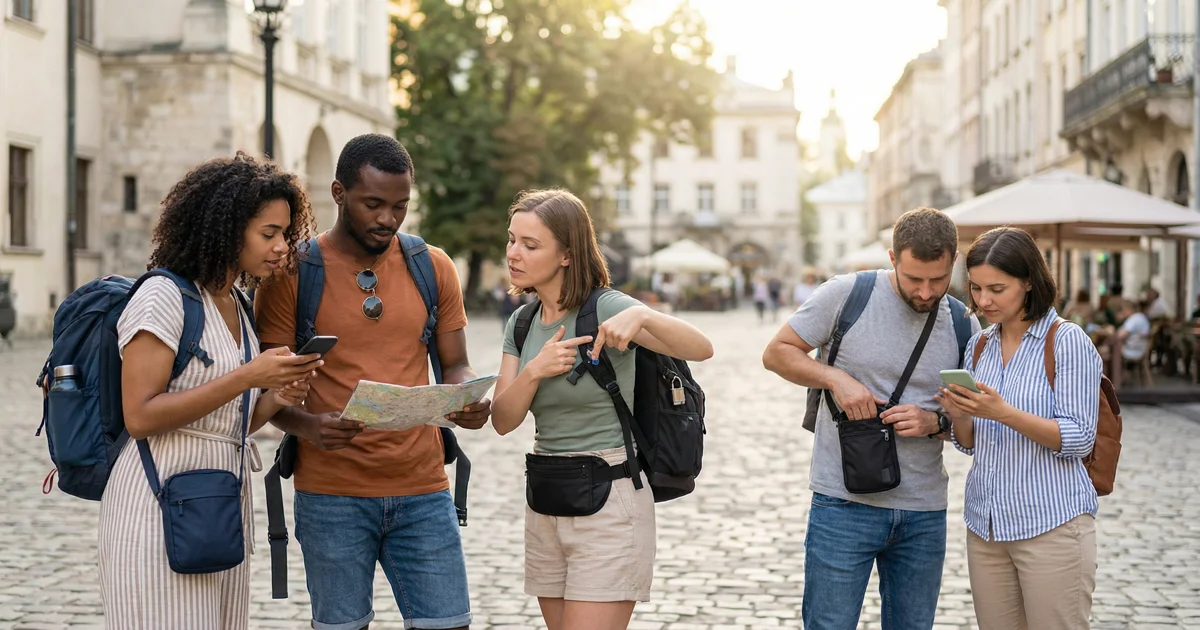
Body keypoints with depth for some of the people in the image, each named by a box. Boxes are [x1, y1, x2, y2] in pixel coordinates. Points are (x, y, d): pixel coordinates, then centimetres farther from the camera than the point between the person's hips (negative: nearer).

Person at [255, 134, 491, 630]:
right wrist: (307, 425, -23)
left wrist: (471, 401, -12)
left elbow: (456, 366, 12)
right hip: (332, 495, -2)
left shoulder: (433, 268, 7)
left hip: (422, 489, 3)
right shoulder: (292, 272, -3)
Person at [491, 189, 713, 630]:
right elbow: (503, 421, 2)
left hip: (609, 501, -7)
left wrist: (642, 316, -40)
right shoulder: (522, 322, 8)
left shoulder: (605, 308, -12)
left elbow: (701, 349, -22)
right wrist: (533, 371, -17)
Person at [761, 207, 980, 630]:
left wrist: (936, 423, -11)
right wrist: (836, 378, -15)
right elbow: (777, 353, 1)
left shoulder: (963, 325, 4)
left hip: (924, 512, 4)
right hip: (845, 502, -3)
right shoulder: (846, 295, -6)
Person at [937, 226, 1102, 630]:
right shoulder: (979, 346, 11)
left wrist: (1003, 413, -24)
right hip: (986, 525, 6)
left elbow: (1079, 440, -13)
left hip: (1052, 524, -6)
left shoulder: (1068, 341, -8)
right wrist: (959, 416, -8)